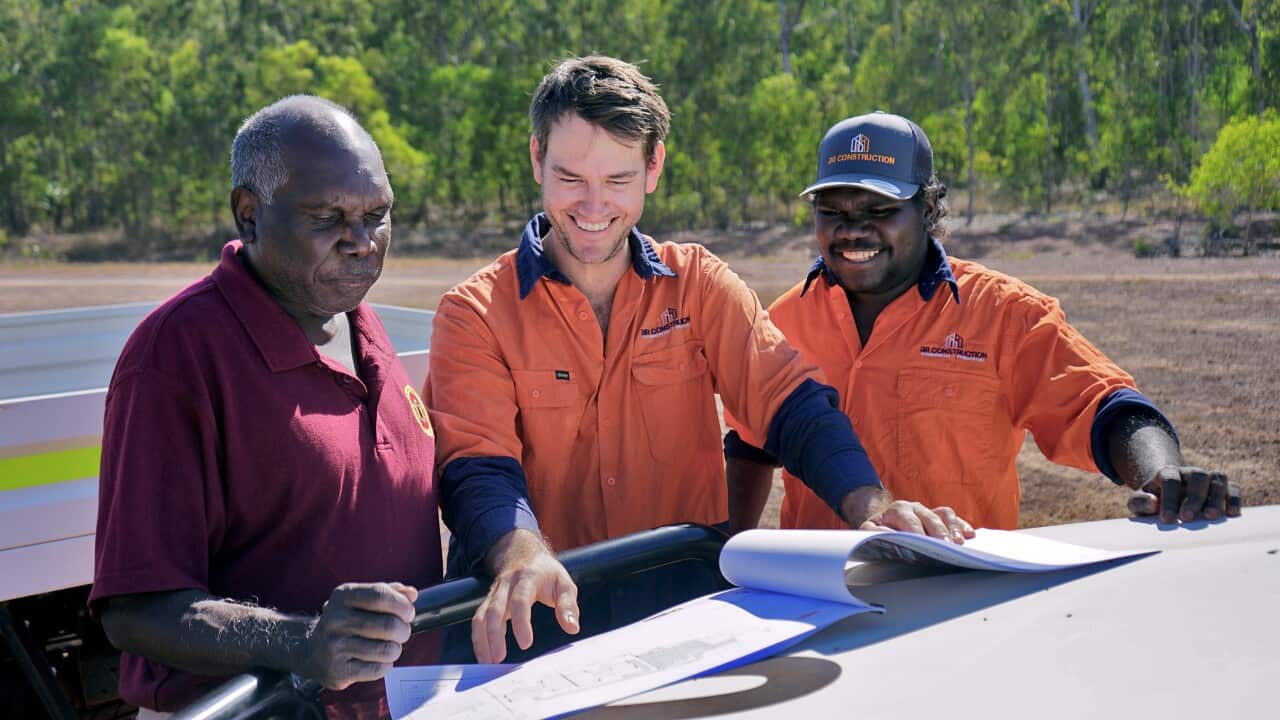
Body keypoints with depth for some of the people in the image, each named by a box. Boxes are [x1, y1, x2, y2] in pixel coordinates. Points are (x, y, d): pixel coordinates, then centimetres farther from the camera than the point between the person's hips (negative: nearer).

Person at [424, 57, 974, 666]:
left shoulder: (697, 284, 6)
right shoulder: (475, 312, -2)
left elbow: (790, 405, -2)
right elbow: (477, 470, -14)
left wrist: (870, 504, -21)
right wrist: (524, 556, -35)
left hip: (688, 602, 1)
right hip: (540, 621, 0)